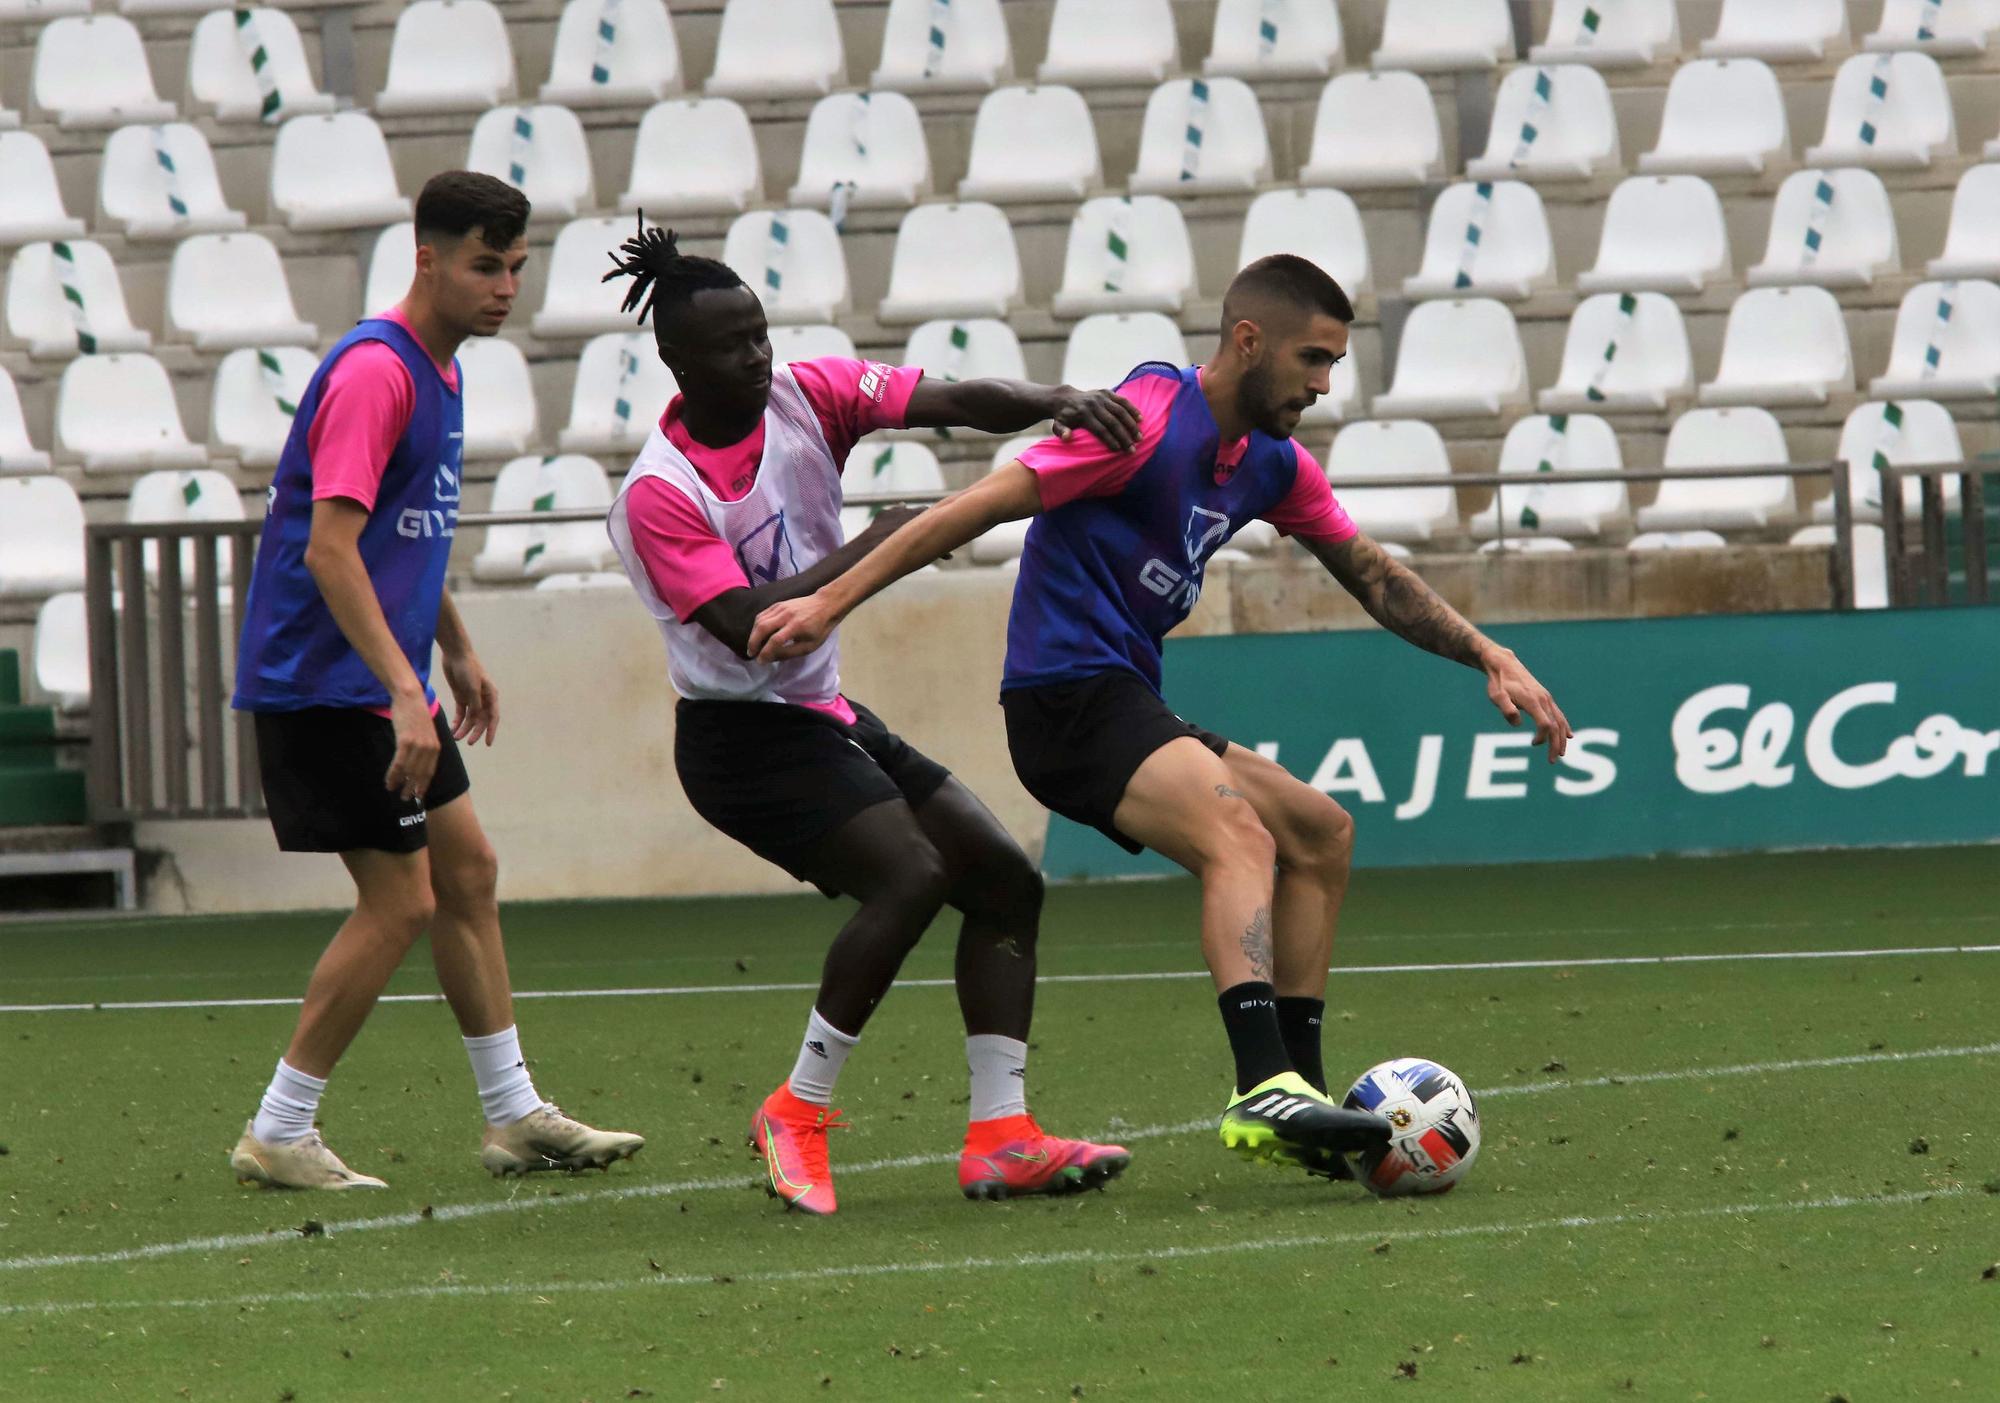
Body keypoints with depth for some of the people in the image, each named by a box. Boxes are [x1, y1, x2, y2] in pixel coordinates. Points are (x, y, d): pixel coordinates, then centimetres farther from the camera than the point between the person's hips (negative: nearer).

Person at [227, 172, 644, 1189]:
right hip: (325, 680, -10)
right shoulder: (373, 371, -19)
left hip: (386, 681, 10)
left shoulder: (436, 370, 12)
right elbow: (330, 549, -26)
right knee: (400, 903, -9)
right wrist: (402, 697, -31)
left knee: (467, 869, 13)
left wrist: (457, 652, 31)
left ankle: (515, 1117, 21)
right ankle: (277, 1136, -2)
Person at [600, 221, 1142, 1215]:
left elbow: (958, 405, -9)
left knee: (1006, 880, 1)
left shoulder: (803, 396, -1)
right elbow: (747, 625, -28)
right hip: (744, 738, -8)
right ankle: (797, 1115, -13)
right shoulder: (658, 495, -18)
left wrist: (1056, 404, -28)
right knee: (912, 874, -25)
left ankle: (1000, 1137, -2)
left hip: (827, 718, 8)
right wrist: (866, 555, -31)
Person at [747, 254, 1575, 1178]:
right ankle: (1265, 1089, -44)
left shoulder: (1271, 466, 14)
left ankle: (1298, 1099, 14)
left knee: (1320, 833, 14)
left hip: (1128, 709, 10)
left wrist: (1491, 657, 18)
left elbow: (1371, 577, 26)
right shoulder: (1152, 421, -14)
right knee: (1241, 837, -28)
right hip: (1069, 696, -10)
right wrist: (831, 601, -23)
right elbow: (984, 505, -18)